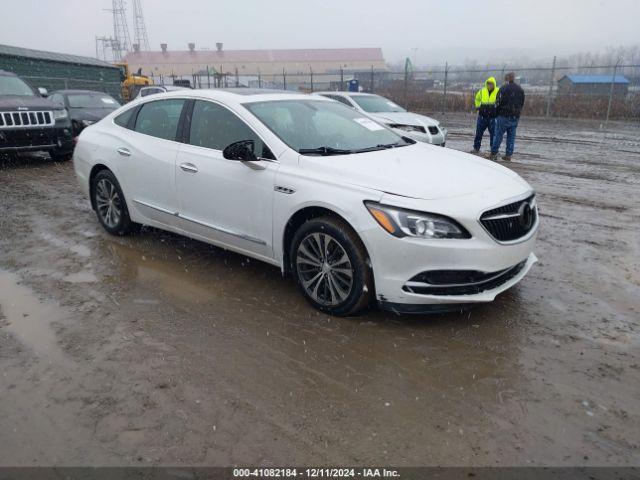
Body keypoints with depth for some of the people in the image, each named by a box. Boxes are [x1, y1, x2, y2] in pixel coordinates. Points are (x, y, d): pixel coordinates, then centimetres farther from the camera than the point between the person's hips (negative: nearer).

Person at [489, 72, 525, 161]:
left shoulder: (503, 89, -9)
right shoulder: (520, 90, 10)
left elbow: (498, 102, -9)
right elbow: (522, 103, 14)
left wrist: (497, 113, 4)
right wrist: (517, 113, 19)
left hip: (504, 115, -5)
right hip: (515, 117, 5)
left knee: (498, 135, 1)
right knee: (511, 136, 8)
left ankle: (494, 154, 1)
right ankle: (508, 155, 8)